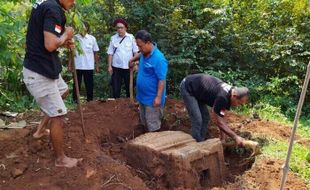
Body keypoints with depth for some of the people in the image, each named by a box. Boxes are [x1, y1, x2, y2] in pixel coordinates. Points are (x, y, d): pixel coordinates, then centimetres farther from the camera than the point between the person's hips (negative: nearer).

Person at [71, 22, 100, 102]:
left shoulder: (92, 38, 1)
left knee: (89, 85, 7)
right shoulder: (74, 38, 1)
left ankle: (89, 101, 19)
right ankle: (75, 101, 18)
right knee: (76, 85, 7)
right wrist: (70, 65, 1)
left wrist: (97, 66, 3)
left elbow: (95, 53, 5)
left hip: (89, 67, 0)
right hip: (77, 66, 0)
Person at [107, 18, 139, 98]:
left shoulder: (131, 37, -1)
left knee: (129, 88, 12)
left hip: (128, 67, 0)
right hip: (116, 67, 0)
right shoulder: (113, 38, 1)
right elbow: (110, 53, 2)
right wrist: (109, 66, -2)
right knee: (115, 89, 3)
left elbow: (135, 52, 0)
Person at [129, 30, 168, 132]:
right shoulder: (145, 53, 1)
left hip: (152, 98, -9)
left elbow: (162, 80, -24)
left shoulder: (158, 59, -25)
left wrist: (158, 97, -25)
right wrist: (132, 59, 22)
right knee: (144, 122, 22)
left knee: (152, 125, 2)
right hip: (142, 96, 9)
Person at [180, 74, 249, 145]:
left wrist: (222, 135, 7)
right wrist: (235, 137, -22)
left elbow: (221, 118, 6)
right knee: (197, 119, -13)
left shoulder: (229, 92, -4)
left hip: (196, 88, 9)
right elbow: (218, 122, -25)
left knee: (205, 117, 9)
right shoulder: (222, 97, -32)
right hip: (187, 88, -9)